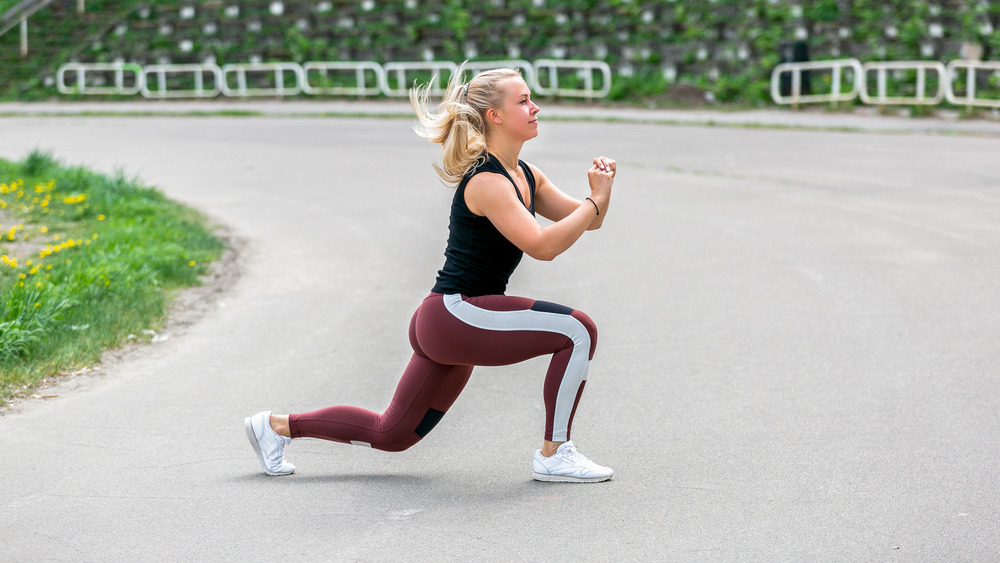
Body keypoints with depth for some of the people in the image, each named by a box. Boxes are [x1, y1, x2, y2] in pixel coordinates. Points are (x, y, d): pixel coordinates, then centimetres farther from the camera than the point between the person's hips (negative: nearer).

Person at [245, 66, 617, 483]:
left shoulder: (524, 175, 12)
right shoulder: (487, 182, -17)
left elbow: (585, 220, 15)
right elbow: (542, 246, -27)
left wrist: (599, 191, -6)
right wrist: (596, 200, -19)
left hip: (447, 327, 10)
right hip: (456, 313, -10)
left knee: (392, 434, 17)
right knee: (577, 331, -18)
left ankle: (277, 427, 26)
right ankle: (554, 456, -10)